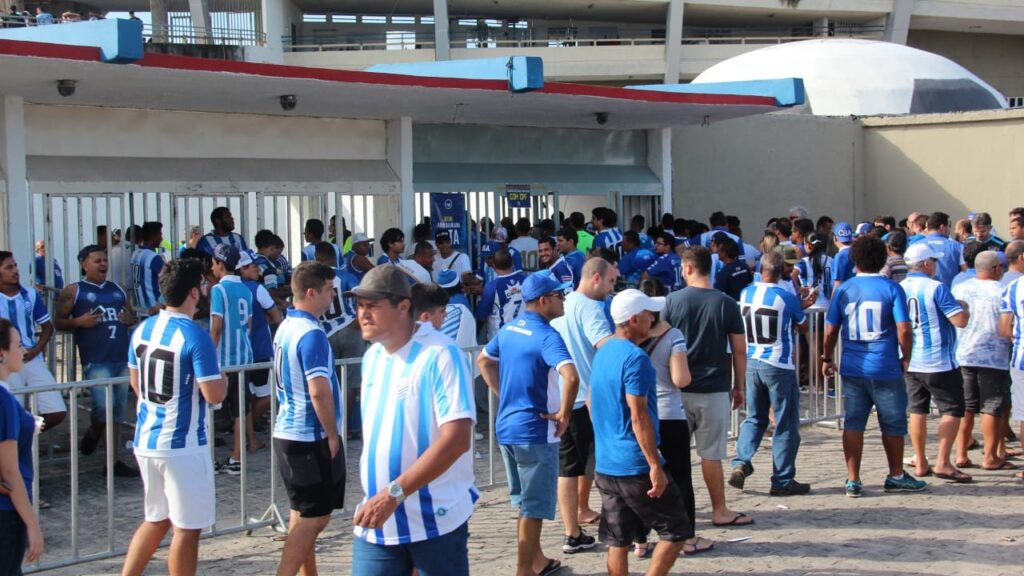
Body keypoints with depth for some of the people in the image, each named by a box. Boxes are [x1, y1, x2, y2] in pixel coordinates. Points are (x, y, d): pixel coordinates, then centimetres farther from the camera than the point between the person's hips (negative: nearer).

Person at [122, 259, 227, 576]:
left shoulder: (142, 329, 5)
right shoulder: (195, 336, -18)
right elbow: (214, 395, -18)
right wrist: (221, 377, 1)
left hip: (146, 440, 8)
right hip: (183, 445, -7)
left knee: (156, 519, 21)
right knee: (187, 527, 4)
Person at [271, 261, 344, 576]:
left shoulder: (285, 327, 9)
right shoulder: (311, 334, -20)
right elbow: (319, 392, -25)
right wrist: (332, 434, -14)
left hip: (288, 432, 9)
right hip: (311, 436, -9)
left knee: (302, 513, 17)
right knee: (314, 517, -2)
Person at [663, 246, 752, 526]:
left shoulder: (672, 301, -3)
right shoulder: (727, 304, -4)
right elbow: (739, 351, -2)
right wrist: (739, 387, 9)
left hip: (678, 389, 1)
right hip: (714, 390, -1)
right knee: (711, 454, 4)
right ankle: (720, 511, 10)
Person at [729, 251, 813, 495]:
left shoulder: (745, 294, 1)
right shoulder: (787, 298, -13)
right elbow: (802, 327, 2)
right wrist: (801, 307, 22)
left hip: (751, 363, 5)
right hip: (779, 366, -5)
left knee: (754, 418, 18)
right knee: (786, 424, 6)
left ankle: (741, 463, 0)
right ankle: (782, 480, 9)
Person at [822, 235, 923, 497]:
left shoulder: (843, 290, 2)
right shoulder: (891, 289, -6)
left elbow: (830, 330, 4)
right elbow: (904, 329, -12)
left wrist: (827, 359, 17)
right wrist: (905, 358, 3)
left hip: (852, 368, 2)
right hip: (885, 368, -2)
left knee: (853, 424, 7)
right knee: (893, 423, 12)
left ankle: (853, 480, 6)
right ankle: (896, 476, 25)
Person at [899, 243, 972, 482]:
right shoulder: (935, 288, -15)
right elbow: (960, 320, -17)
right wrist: (965, 308, 3)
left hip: (909, 362, 6)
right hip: (939, 362, -6)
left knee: (917, 410, 12)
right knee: (952, 410, 2)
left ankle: (920, 463, 15)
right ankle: (942, 462, -5)